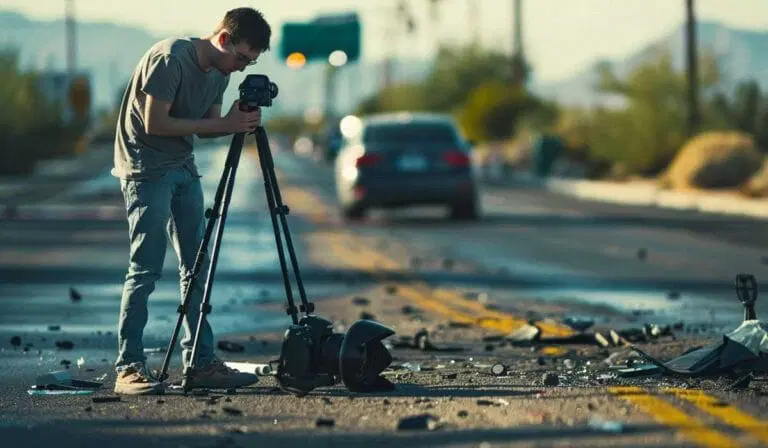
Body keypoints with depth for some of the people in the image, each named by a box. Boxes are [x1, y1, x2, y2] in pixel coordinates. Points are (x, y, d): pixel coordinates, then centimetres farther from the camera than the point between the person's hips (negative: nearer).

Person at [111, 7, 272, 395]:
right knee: (145, 269, -13)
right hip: (146, 169, -9)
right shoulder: (170, 58, -19)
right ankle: (129, 368, -11)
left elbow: (206, 127, 11)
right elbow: (155, 123, -21)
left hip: (183, 167, 9)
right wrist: (223, 124, -19)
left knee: (196, 269, 6)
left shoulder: (219, 71, 6)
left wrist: (238, 123, -11)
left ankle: (201, 363, 10)